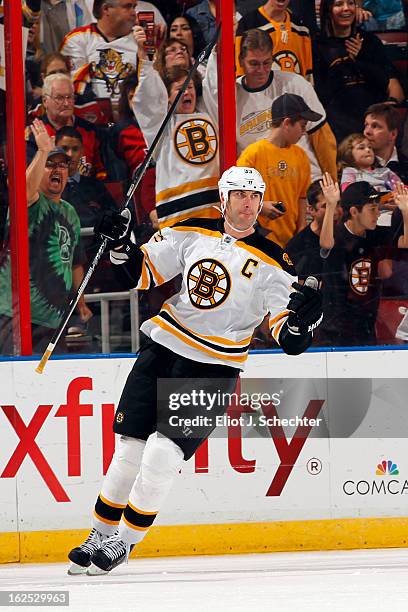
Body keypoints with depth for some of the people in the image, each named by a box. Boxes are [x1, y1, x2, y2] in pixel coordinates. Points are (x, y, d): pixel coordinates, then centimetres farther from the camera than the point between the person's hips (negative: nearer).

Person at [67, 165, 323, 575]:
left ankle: (124, 541, 4)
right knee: (130, 448, 3)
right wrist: (120, 245, -9)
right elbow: (142, 274, 9)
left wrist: (303, 317, -32)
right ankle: (101, 534, 18)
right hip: (162, 350, 3)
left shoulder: (271, 263, -8)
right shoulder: (193, 234, 2)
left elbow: (291, 341, -10)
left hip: (212, 370, -3)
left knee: (163, 453, -12)